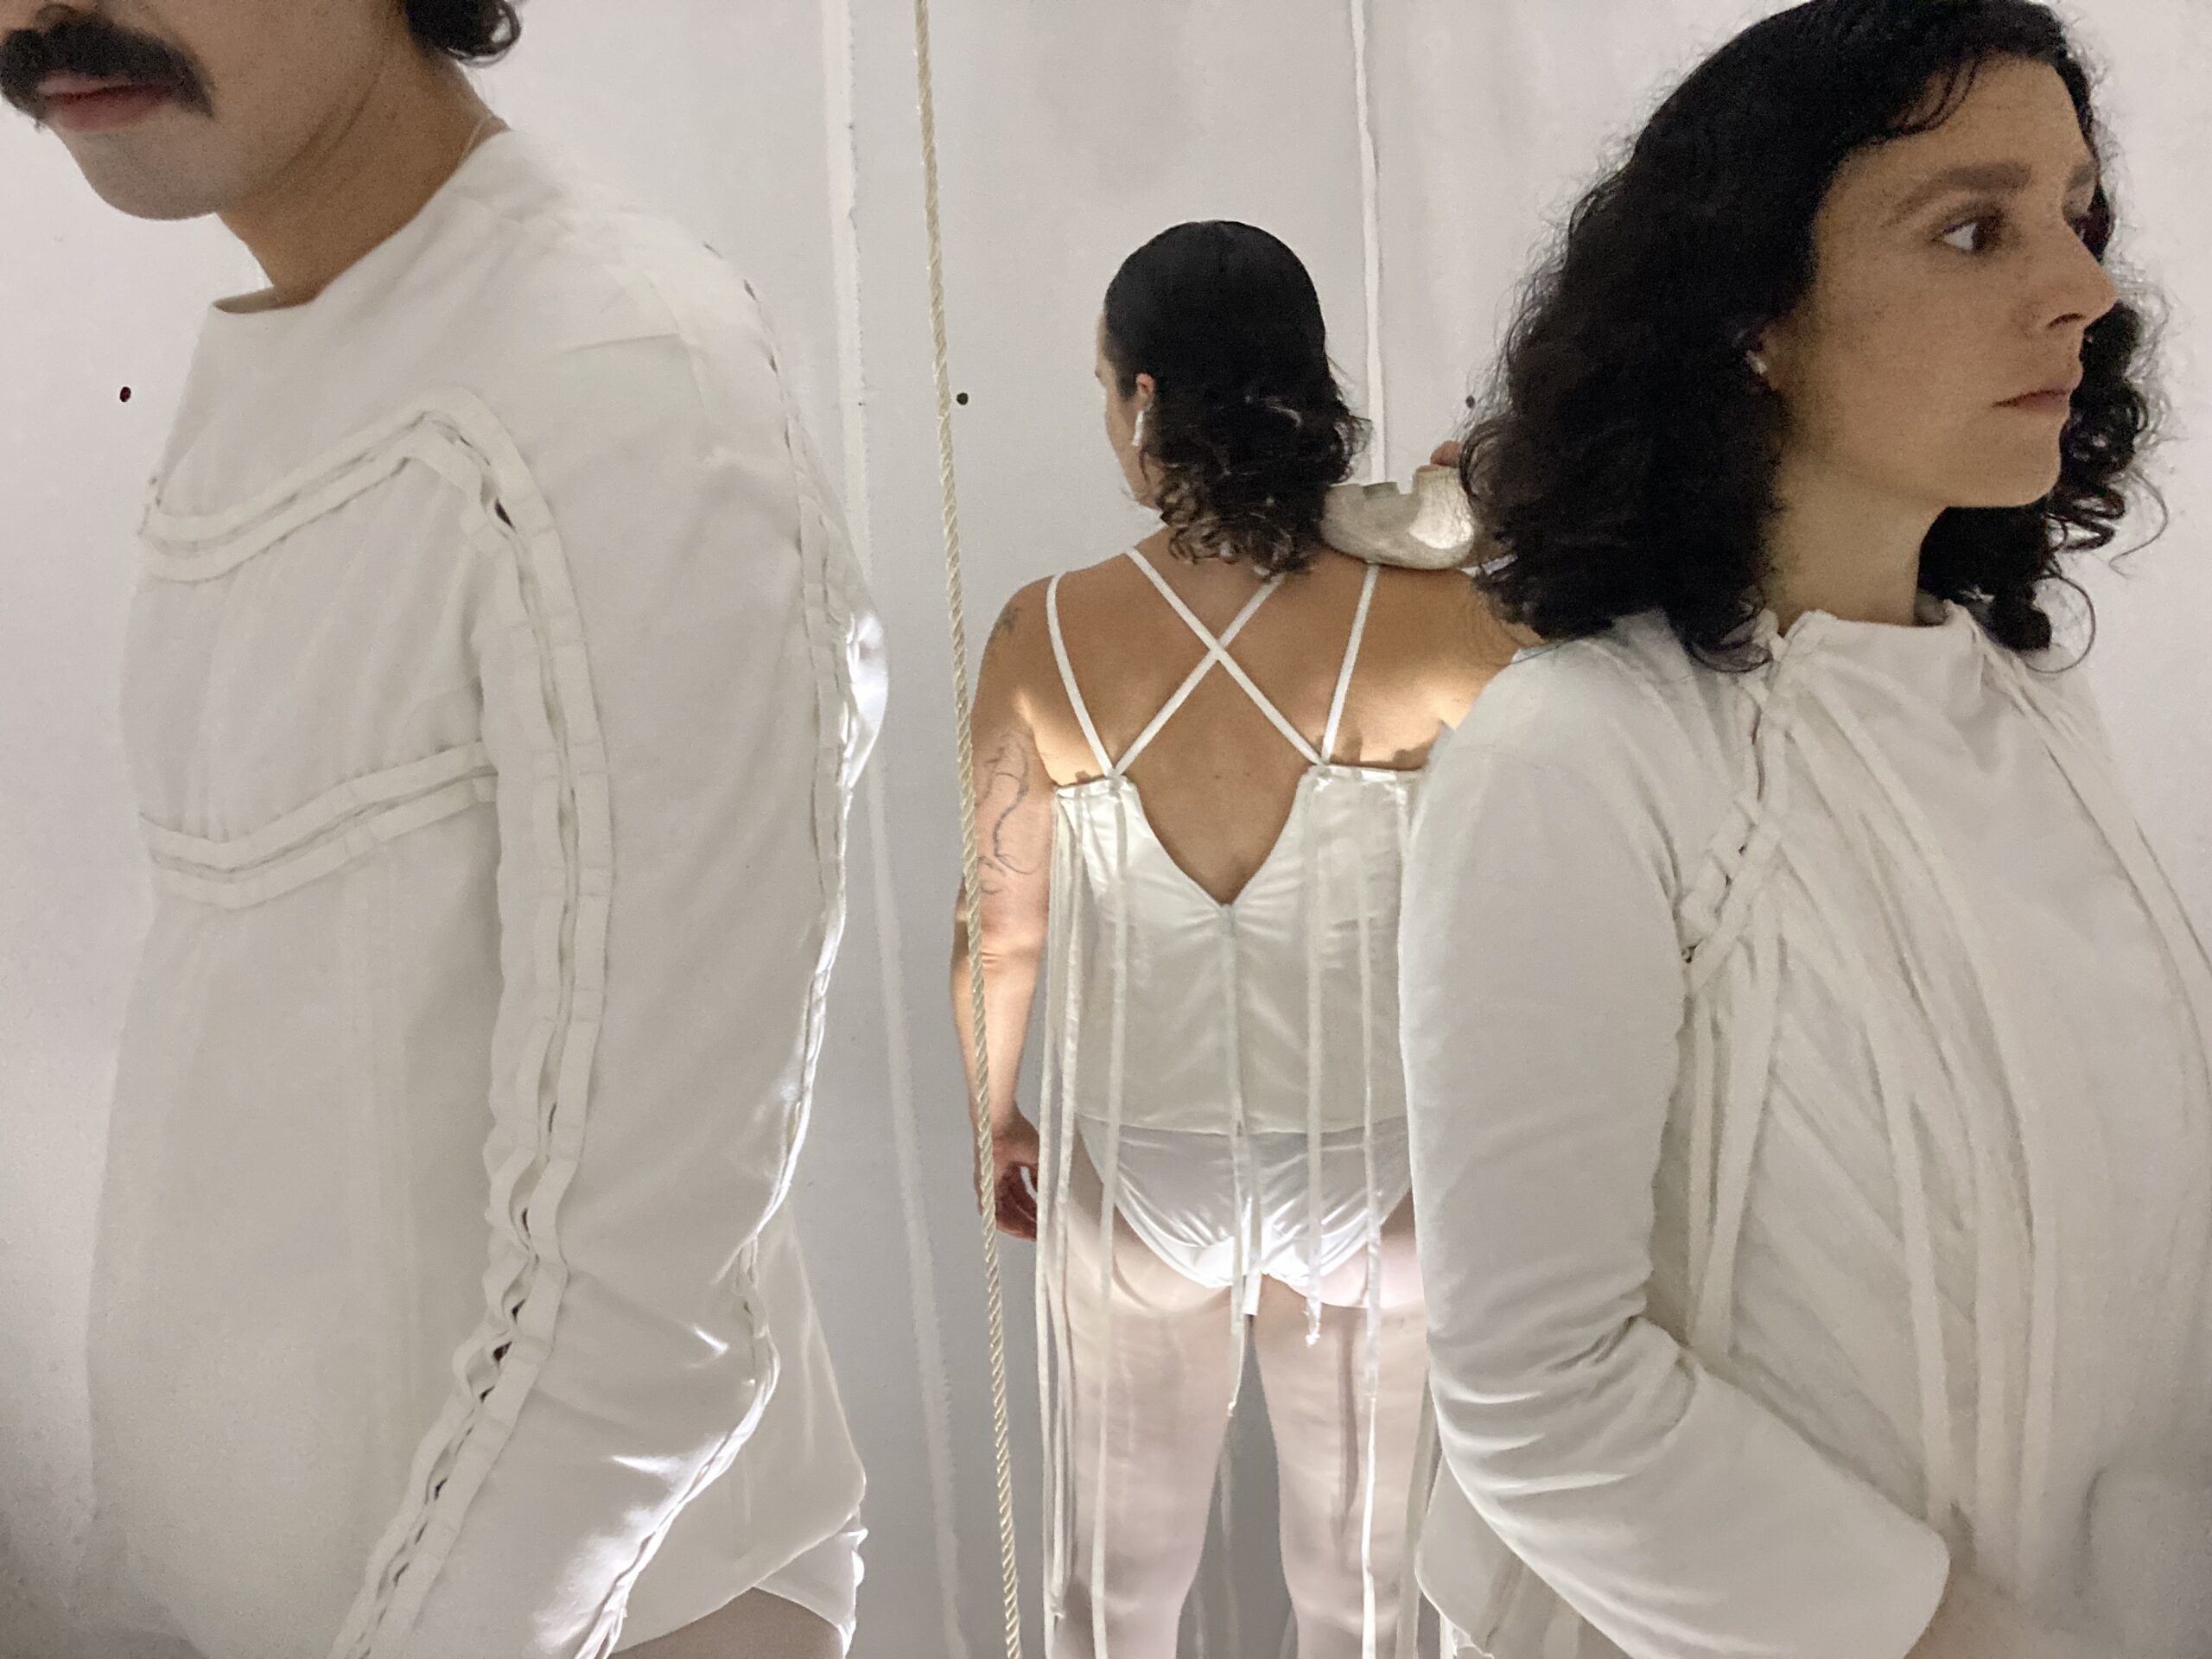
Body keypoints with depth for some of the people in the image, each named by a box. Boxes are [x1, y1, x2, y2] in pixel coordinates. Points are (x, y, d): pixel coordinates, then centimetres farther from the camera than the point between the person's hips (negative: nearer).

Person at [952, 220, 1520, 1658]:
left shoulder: (1046, 637, -15)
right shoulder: (1422, 625, -18)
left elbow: (1006, 928, -7)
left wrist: (998, 1120, 10)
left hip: (1129, 1170, 1)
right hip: (1364, 1170, 0)